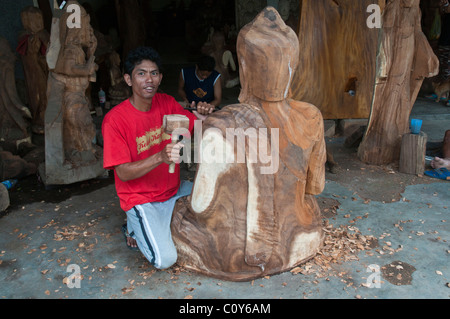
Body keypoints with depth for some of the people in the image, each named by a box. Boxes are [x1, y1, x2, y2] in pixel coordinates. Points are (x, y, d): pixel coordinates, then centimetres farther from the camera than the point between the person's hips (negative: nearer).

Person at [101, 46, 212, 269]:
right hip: (140, 199, -6)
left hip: (174, 190, 6)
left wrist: (203, 117, -21)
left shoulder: (167, 103, -2)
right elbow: (123, 173, -21)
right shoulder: (115, 119, -18)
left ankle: (164, 223, 12)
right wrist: (161, 157, -37)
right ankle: (136, 226, 12)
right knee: (165, 259, -19)